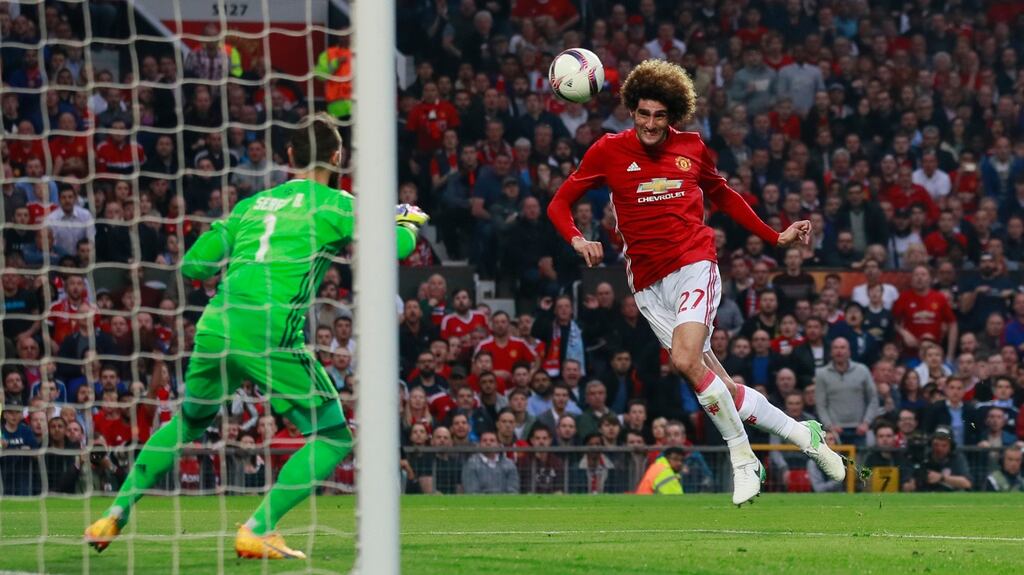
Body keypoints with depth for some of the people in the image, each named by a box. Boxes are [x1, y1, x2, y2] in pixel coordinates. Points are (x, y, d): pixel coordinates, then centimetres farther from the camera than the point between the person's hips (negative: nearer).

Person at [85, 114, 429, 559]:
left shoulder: (251, 204, 20)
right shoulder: (335, 205, 6)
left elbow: (193, 264, 21)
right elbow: (397, 243, -1)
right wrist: (409, 223, 22)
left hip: (214, 327, 6)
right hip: (269, 335, -6)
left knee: (188, 422, 29)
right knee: (333, 439, 3)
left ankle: (116, 514, 24)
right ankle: (258, 531, -8)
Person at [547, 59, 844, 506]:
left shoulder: (691, 148, 6)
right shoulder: (609, 151, 1)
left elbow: (723, 196, 24)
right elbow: (559, 204, 3)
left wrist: (775, 237, 21)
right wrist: (577, 240, -18)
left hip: (694, 266, -2)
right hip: (648, 282, 2)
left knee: (687, 359, -27)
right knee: (719, 387, -2)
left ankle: (742, 457, -14)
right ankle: (800, 433, 15)